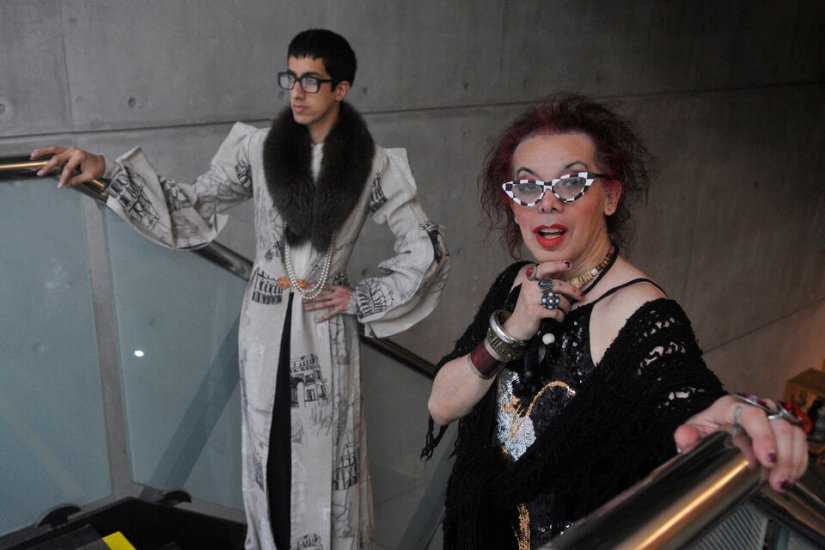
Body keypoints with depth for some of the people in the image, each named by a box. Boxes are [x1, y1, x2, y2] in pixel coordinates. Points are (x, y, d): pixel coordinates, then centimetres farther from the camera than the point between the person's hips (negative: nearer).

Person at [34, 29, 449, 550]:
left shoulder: (372, 164, -5)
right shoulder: (259, 147, -1)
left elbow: (426, 247, -3)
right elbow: (195, 211, -1)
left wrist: (363, 298, -5)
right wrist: (108, 171, -11)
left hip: (325, 329, -1)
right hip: (266, 326, 2)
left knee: (324, 455, 8)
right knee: (269, 451, 13)